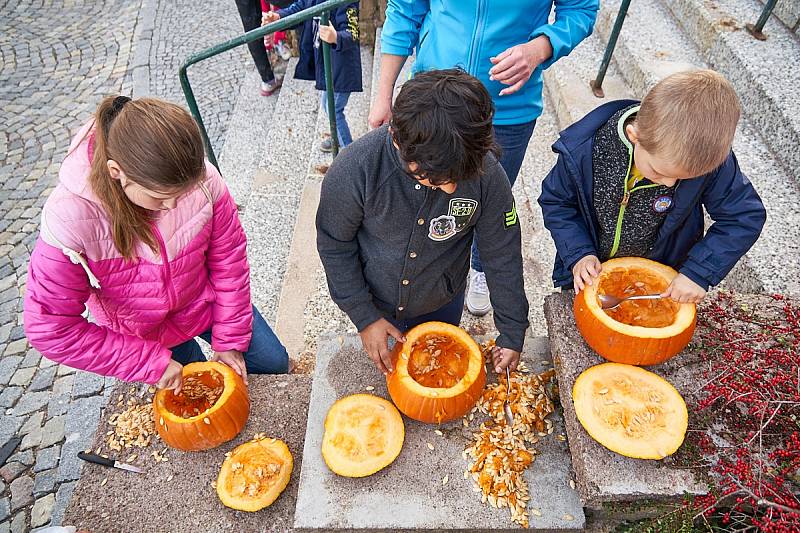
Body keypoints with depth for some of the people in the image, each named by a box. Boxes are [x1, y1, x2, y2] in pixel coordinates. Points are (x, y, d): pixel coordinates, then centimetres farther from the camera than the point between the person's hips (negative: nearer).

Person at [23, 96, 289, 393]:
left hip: (205, 301, 2)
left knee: (275, 364, 16)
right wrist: (152, 363, -26)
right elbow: (51, 330, -28)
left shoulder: (200, 177, -31)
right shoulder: (69, 218, -36)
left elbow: (228, 257, -16)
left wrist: (230, 340, -9)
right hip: (141, 332, -1)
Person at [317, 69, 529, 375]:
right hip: (377, 305, 0)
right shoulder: (352, 172, -34)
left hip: (443, 304, 1)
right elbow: (335, 246, -17)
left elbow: (503, 256, -15)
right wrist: (364, 317, -13)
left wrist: (512, 333, -7)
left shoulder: (487, 174, -30)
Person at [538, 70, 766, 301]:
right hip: (591, 273, 0)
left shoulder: (708, 159, -29)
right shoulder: (583, 150, -31)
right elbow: (556, 202, -14)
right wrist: (579, 254, -24)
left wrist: (699, 272, -23)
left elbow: (747, 215, -15)